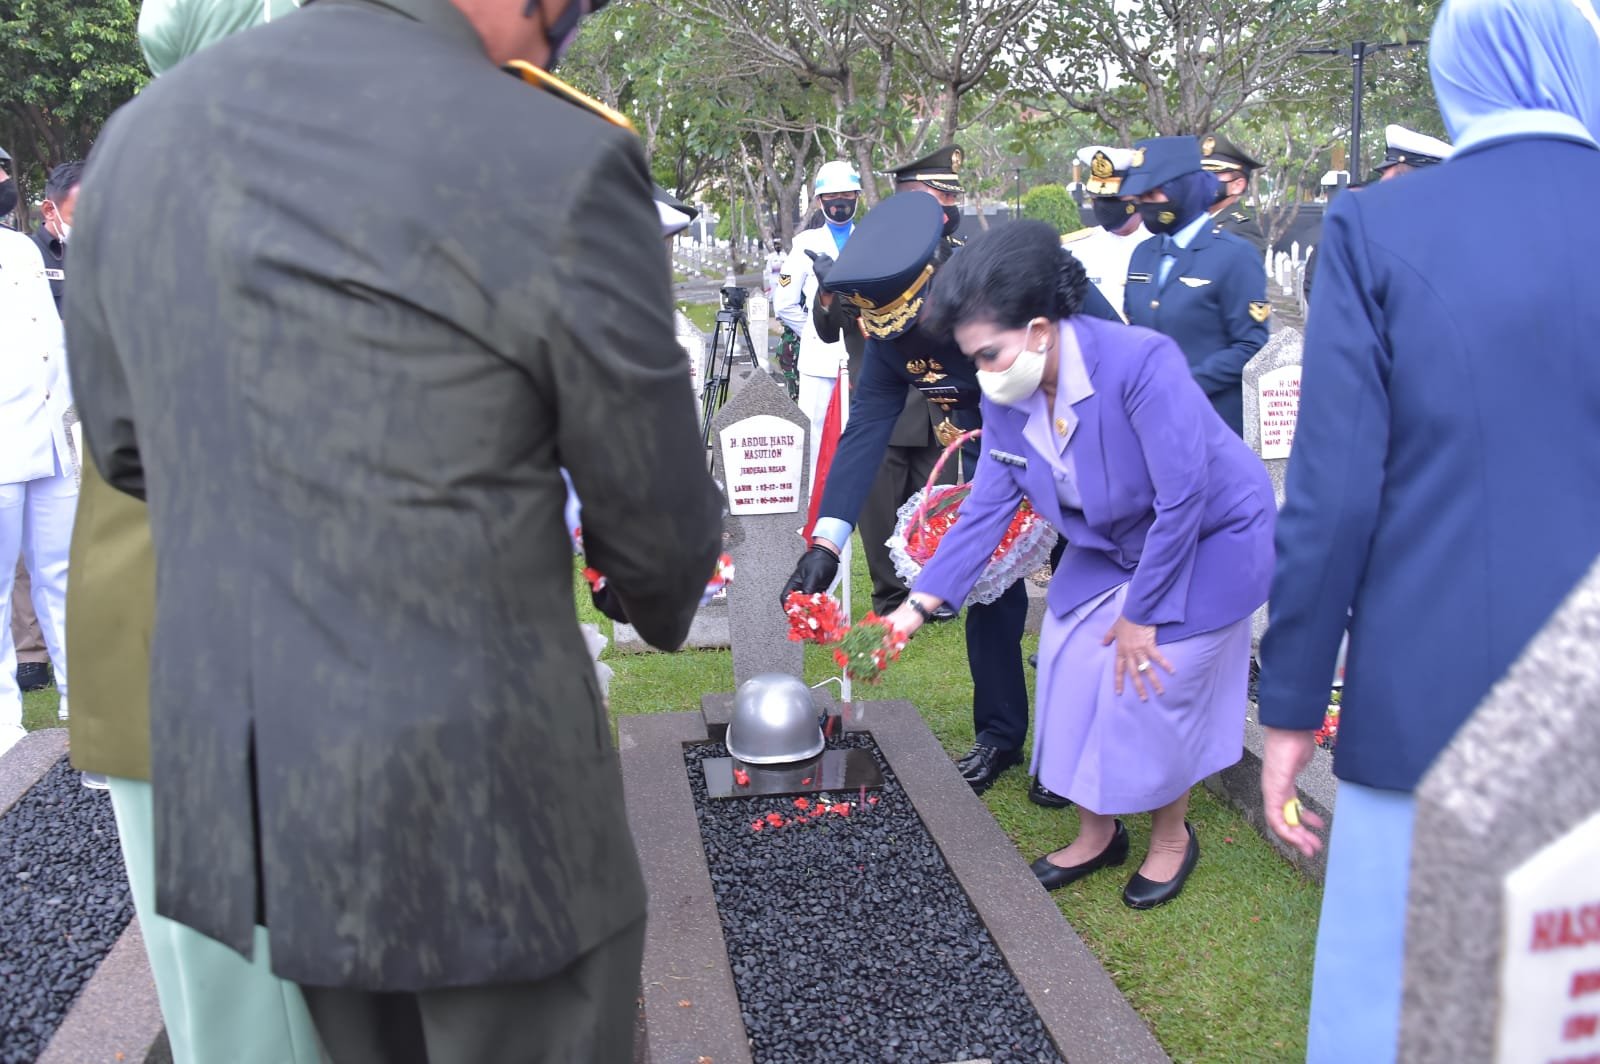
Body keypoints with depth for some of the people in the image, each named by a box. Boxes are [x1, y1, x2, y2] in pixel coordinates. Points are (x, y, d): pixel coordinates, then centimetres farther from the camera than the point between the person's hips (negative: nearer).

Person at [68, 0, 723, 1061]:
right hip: (475, 807, -6)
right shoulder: (560, 166, -18)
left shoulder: (141, 136, 3)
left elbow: (130, 449, 15)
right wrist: (664, 603, 15)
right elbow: (661, 526, -8)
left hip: (233, 785, 7)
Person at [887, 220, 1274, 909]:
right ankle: (1097, 833, 26)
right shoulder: (1007, 398, -13)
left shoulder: (1141, 363, -34)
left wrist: (1140, 615, -21)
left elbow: (1183, 501, -30)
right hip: (1111, 544, 7)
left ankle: (1172, 836, 23)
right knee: (1070, 674, 4)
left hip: (1209, 539, -6)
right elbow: (985, 509, -9)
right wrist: (920, 604, -16)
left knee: (1154, 686, -6)